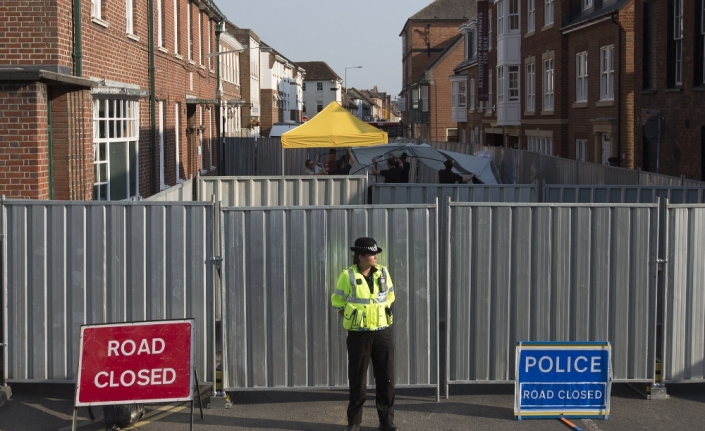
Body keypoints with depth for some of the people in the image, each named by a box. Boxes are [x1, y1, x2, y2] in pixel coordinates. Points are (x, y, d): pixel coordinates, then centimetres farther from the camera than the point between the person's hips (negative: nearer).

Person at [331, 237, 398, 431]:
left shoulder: (383, 273, 3)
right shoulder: (348, 276, -8)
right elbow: (338, 302, 0)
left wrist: (383, 318, 10)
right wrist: (352, 321, -1)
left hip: (383, 332, 3)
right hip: (359, 334, -3)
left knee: (386, 378, 5)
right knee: (357, 379, 3)